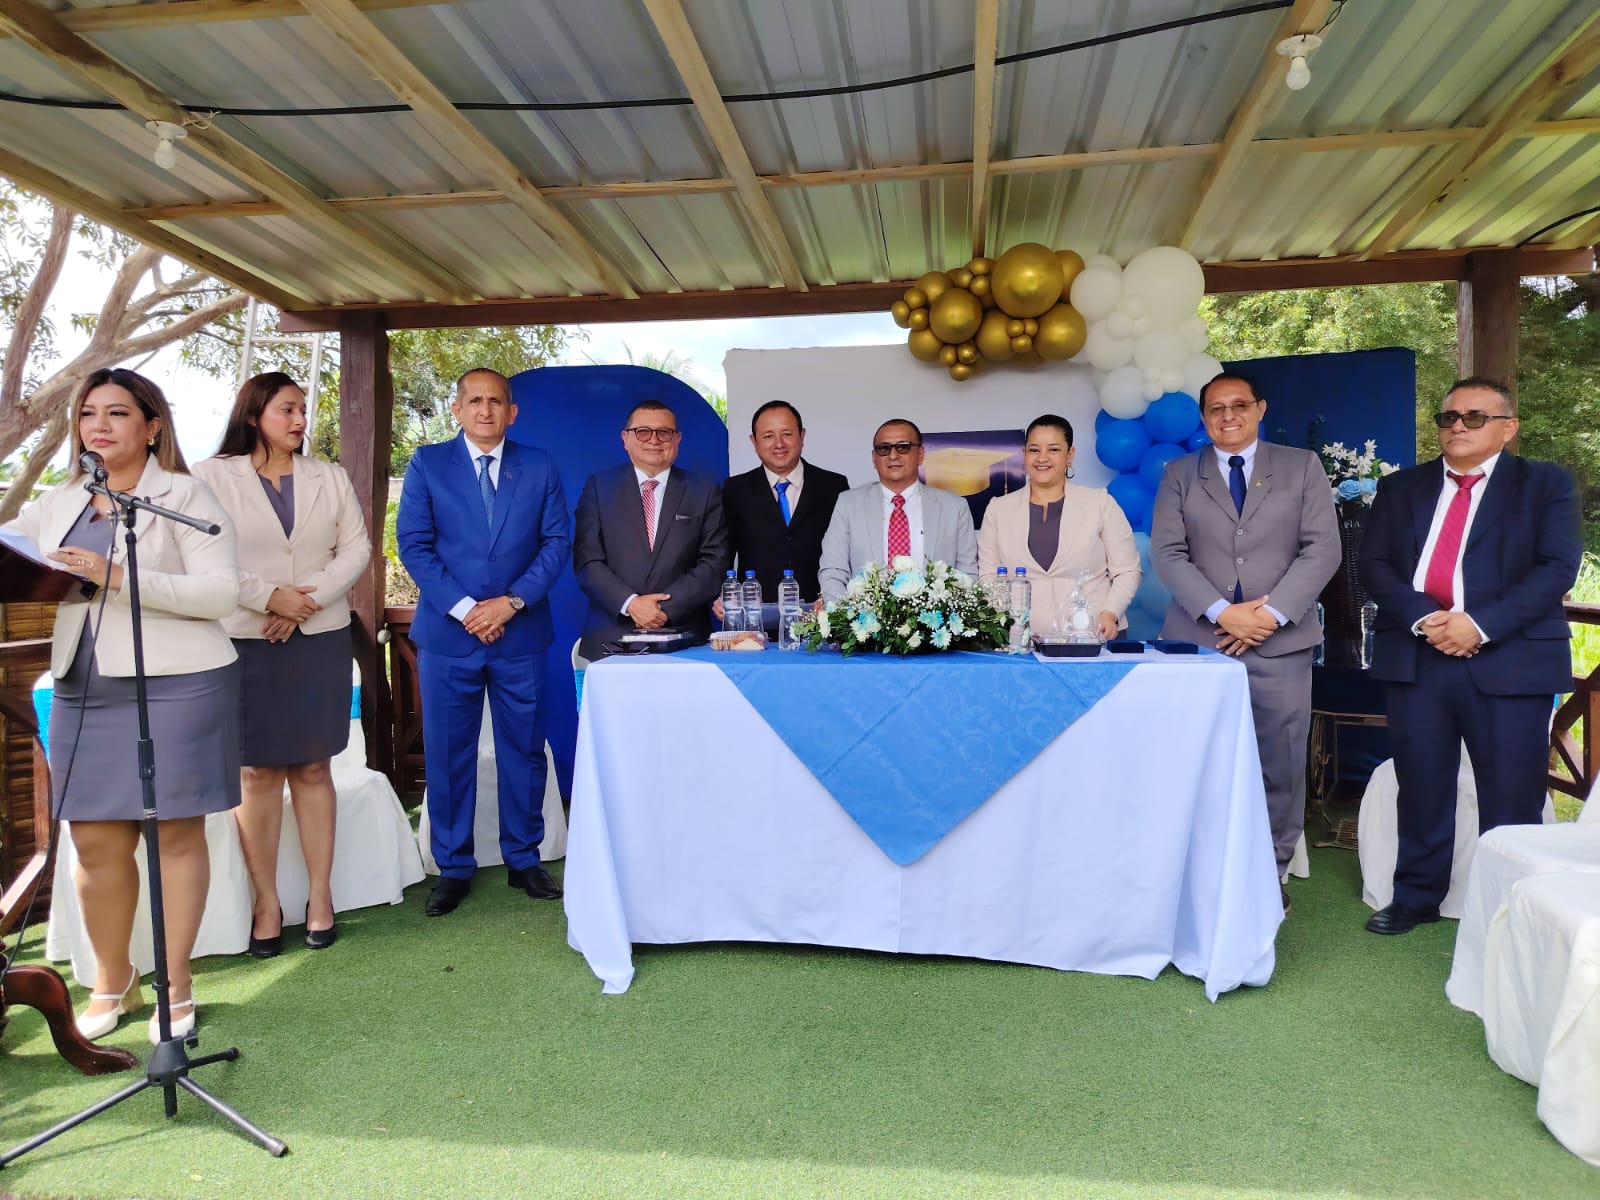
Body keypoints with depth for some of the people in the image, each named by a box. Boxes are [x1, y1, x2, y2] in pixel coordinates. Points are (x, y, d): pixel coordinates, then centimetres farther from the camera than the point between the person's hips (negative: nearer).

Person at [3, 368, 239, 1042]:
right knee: (95, 840, 8)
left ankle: (176, 986, 16)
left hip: (176, 684, -5)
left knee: (174, 833, 3)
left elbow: (222, 592, -12)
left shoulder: (183, 495, -2)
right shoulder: (60, 503, 15)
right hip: (85, 690, 5)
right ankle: (111, 980, 27)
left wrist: (119, 576, -19)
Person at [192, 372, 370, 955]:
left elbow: (356, 548, 3)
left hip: (321, 639, 2)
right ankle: (266, 902, 11)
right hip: (245, 641, -2)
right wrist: (270, 598, -13)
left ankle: (320, 896, 12)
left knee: (312, 767, 5)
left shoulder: (330, 478, 9)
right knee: (259, 770, 2)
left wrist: (307, 603, -9)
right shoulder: (211, 477, 1)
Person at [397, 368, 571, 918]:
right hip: (448, 634, -1)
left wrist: (512, 602, -11)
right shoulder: (427, 464, 3)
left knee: (524, 749, 8)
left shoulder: (539, 466, 6)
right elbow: (414, 544, -3)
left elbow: (556, 541, 1)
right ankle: (454, 868, 19)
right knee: (447, 754, 5)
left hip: (521, 634, 1)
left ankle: (524, 860, 23)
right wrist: (463, 609, -13)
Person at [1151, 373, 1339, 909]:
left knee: (1280, 764, 3)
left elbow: (1322, 548, 2)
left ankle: (1271, 871, 17)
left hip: (1281, 641, 0)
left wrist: (1271, 611, -10)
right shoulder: (1180, 475, 11)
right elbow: (1168, 553, 1)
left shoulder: (1302, 467, 11)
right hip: (1199, 639, 0)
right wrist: (1221, 612, -11)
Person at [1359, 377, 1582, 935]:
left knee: (1511, 799, 2)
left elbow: (1557, 567, -5)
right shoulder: (1401, 487, 14)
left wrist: (1482, 625, -17)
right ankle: (1416, 897, 24)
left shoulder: (1546, 484, 7)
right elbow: (1374, 564, 4)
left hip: (1510, 662, -2)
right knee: (1420, 789, 9)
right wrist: (1422, 618, -13)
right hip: (1415, 658, 2)